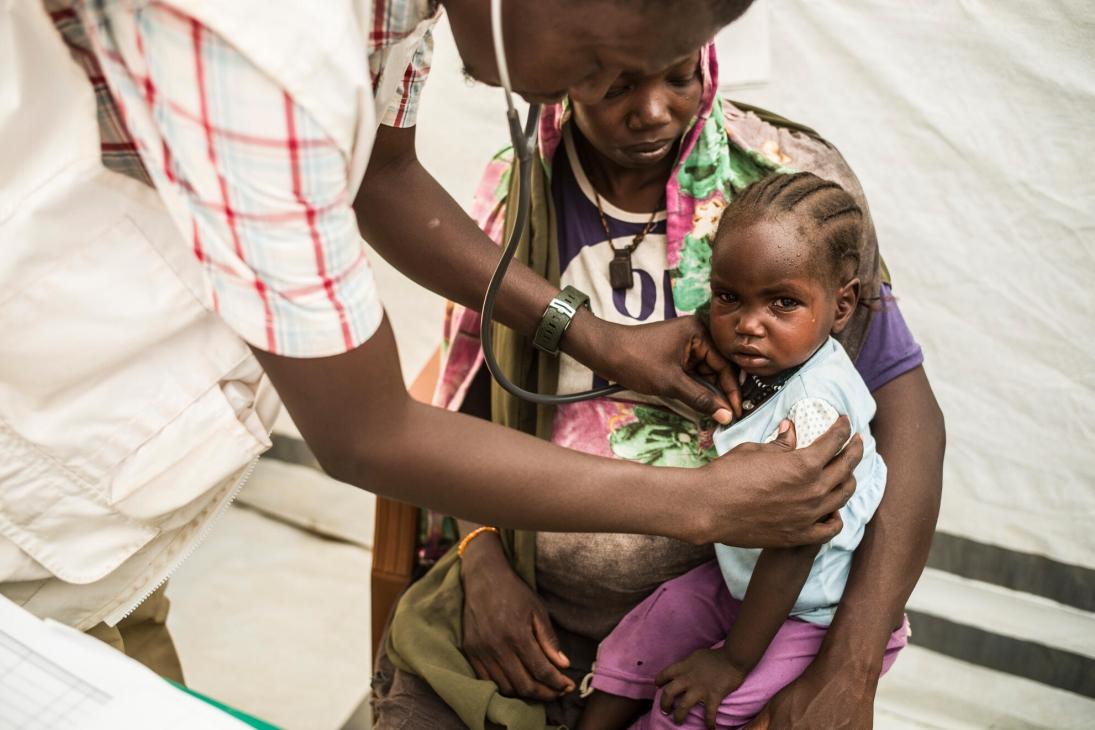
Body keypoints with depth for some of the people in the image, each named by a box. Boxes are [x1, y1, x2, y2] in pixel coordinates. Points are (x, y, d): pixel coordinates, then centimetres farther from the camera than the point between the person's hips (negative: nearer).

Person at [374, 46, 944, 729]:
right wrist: (483, 565, -8)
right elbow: (469, 393, 8)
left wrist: (849, 675, -23)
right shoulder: (516, 191, -3)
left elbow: (907, 411, -14)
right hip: (530, 592, 3)